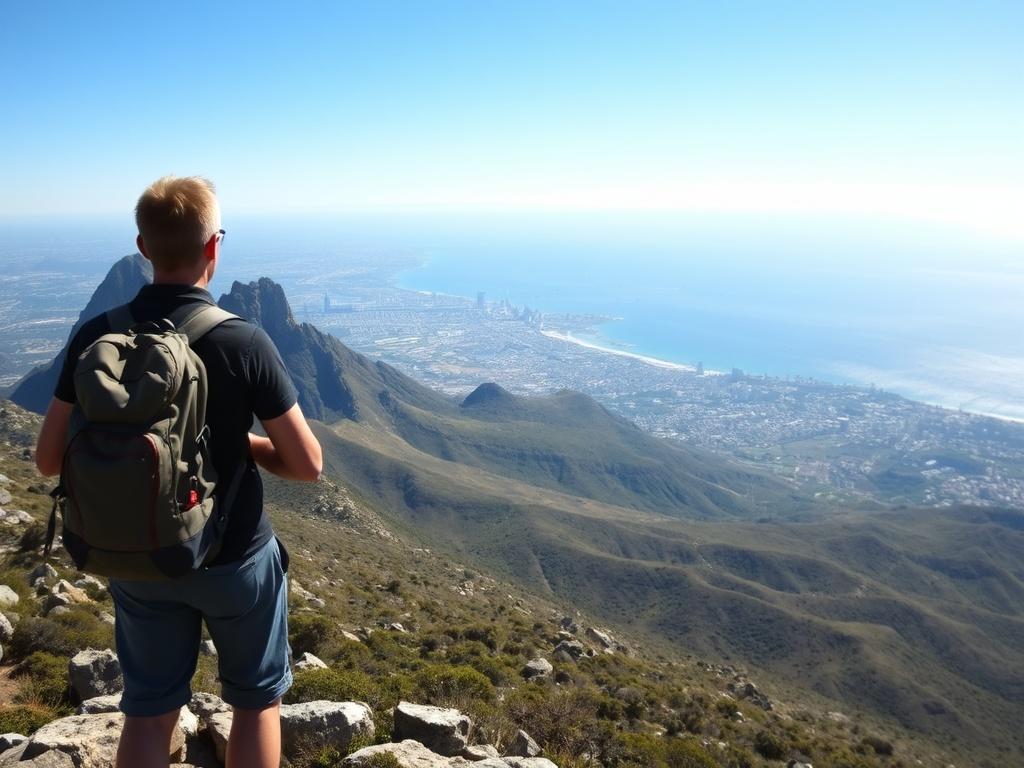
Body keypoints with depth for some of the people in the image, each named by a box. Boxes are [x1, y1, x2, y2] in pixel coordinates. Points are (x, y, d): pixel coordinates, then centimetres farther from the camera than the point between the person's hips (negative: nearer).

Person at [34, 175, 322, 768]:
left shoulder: (97, 337, -11)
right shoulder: (244, 342, -21)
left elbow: (50, 459, -4)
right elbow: (307, 465, -16)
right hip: (236, 557, -3)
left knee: (150, 711, 21)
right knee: (258, 701, 20)